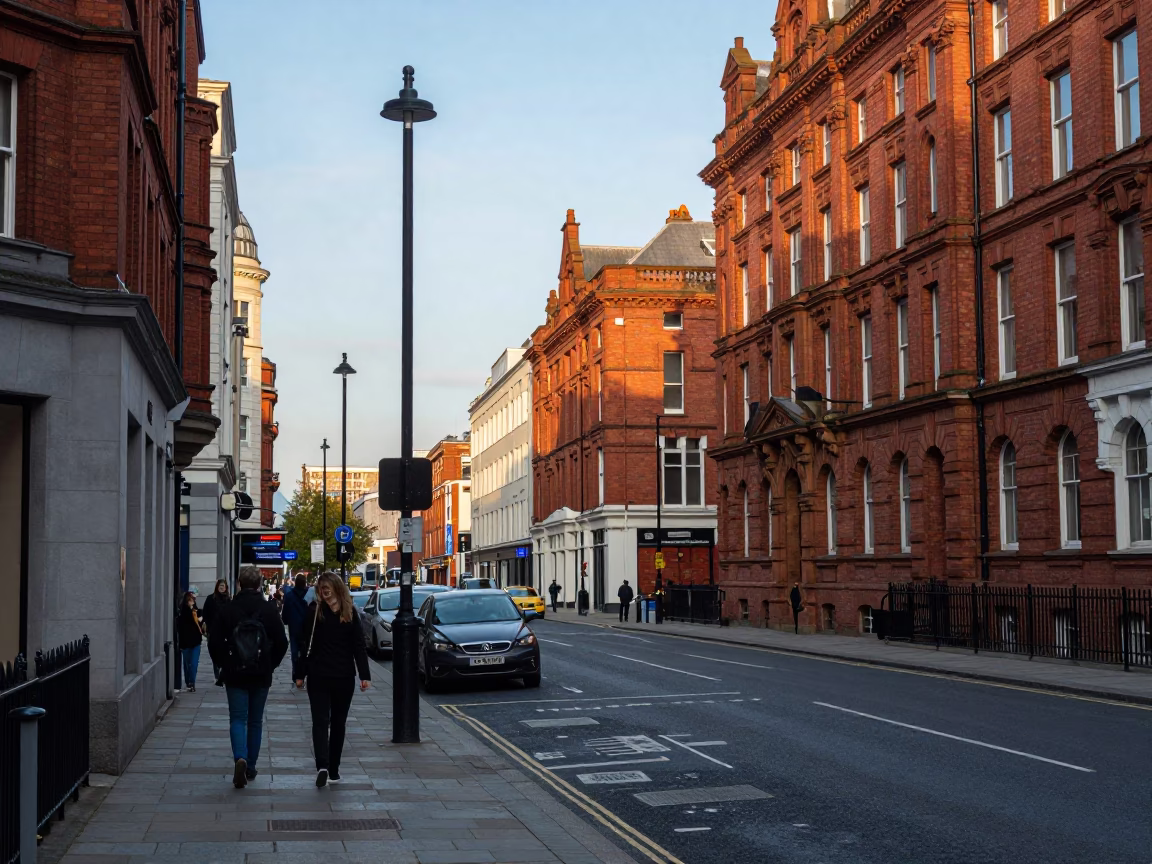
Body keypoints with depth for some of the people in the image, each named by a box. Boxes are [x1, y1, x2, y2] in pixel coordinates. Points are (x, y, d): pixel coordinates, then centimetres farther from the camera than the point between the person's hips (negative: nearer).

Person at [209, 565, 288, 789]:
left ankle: (240, 758, -23)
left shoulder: (228, 609, -6)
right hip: (261, 676, 1)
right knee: (255, 721, 13)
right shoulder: (269, 610, -4)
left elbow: (214, 642, -5)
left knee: (237, 720, 1)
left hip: (235, 675, -1)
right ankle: (251, 766, 17)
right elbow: (282, 642, -3)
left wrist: (224, 664, 9)